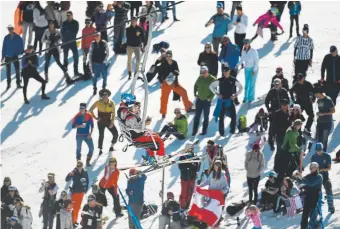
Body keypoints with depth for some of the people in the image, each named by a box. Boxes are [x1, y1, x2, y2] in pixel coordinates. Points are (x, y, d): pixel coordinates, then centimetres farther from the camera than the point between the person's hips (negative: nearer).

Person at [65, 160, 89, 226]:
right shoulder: (74, 172, -15)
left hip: (81, 192, 5)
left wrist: (85, 189, 8)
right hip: (75, 191, -5)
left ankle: (75, 220, 30)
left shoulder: (85, 173, -3)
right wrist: (69, 175, -41)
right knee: (74, 207, -4)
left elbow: (87, 181, 10)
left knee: (78, 207, 16)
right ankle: (72, 221, 6)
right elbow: (67, 180, -21)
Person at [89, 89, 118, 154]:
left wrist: (112, 122, -13)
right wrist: (95, 117, -7)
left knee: (115, 134, -7)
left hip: (109, 121, 2)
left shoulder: (111, 103, -6)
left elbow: (113, 114, -4)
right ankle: (100, 149, 16)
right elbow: (91, 110, 0)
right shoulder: (98, 103, -9)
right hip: (101, 122, -2)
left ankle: (112, 146, 14)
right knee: (101, 135, 0)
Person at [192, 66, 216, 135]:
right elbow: (195, 86, 15)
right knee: (197, 116, 5)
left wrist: (210, 98, -13)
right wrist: (195, 94, 5)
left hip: (207, 101, -4)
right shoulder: (200, 78, 3)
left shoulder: (212, 79, -10)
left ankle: (204, 131, 14)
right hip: (199, 100, 4)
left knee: (206, 116, 6)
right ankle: (194, 130, 11)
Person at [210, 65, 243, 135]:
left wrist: (236, 95, 0)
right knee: (221, 117, 2)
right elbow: (211, 86, 7)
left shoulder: (233, 80, -1)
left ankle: (232, 129, 13)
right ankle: (221, 132, 11)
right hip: (222, 101, 0)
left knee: (233, 116, -4)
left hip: (230, 100, 0)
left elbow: (241, 87, 10)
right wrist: (217, 94, -1)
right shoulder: (220, 81, -1)